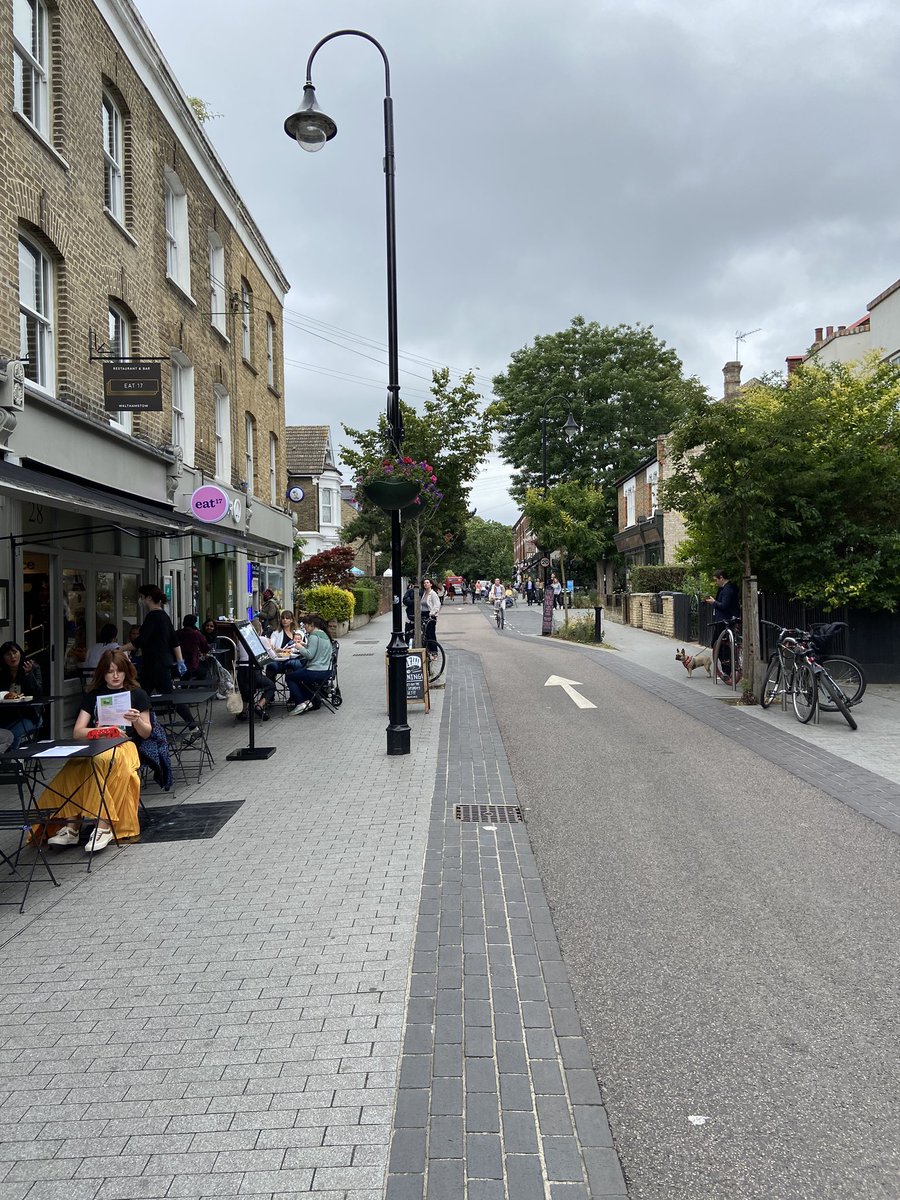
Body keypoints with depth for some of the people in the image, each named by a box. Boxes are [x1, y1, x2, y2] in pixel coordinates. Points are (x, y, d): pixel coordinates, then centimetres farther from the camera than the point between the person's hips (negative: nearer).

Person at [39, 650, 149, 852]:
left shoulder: (137, 694, 13)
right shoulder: (93, 695, 19)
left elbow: (146, 733, 11)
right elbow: (77, 732, 6)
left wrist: (136, 721, -11)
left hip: (124, 746, -3)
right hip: (95, 746, 3)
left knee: (101, 761, -39)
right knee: (73, 769, -34)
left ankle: (104, 826, -41)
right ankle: (71, 827, -33)